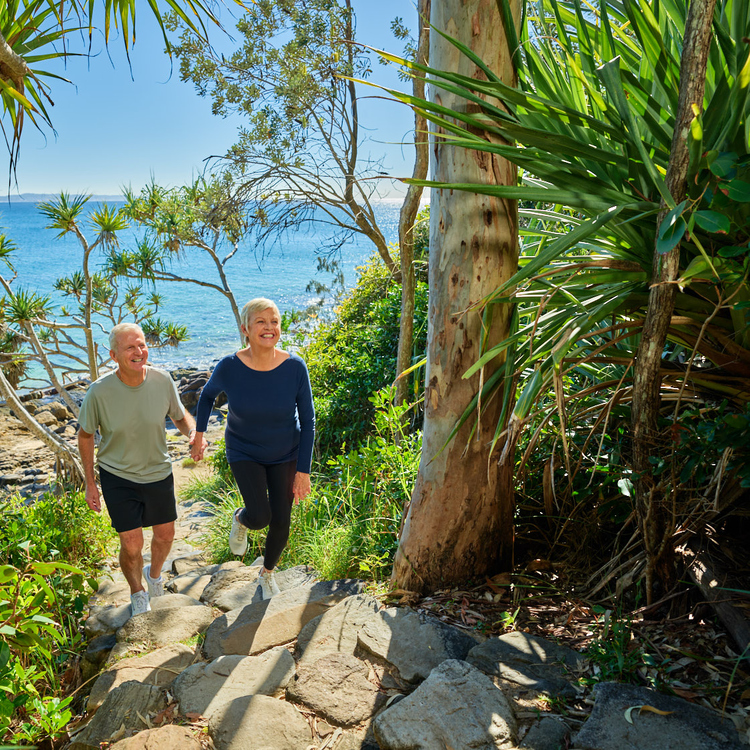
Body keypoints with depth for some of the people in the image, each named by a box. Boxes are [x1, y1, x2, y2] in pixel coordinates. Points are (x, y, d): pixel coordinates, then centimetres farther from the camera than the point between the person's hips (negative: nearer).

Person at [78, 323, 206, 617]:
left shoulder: (162, 381, -17)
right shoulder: (99, 391, -22)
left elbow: (180, 416, 0)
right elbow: (85, 435, -6)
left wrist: (193, 433, -23)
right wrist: (90, 483, -3)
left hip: (158, 472, 3)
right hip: (117, 476, -2)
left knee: (165, 535, 17)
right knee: (132, 546, -2)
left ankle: (154, 573, 52)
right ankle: (137, 592, 31)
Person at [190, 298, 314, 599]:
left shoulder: (295, 367, -21)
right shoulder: (229, 367, -22)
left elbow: (308, 421, -12)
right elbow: (208, 394, 2)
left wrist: (303, 471, -11)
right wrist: (198, 435, 8)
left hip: (285, 455, 1)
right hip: (244, 454, -1)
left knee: (281, 523, 7)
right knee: (260, 516, -16)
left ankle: (267, 572, 39)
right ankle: (240, 519, 24)